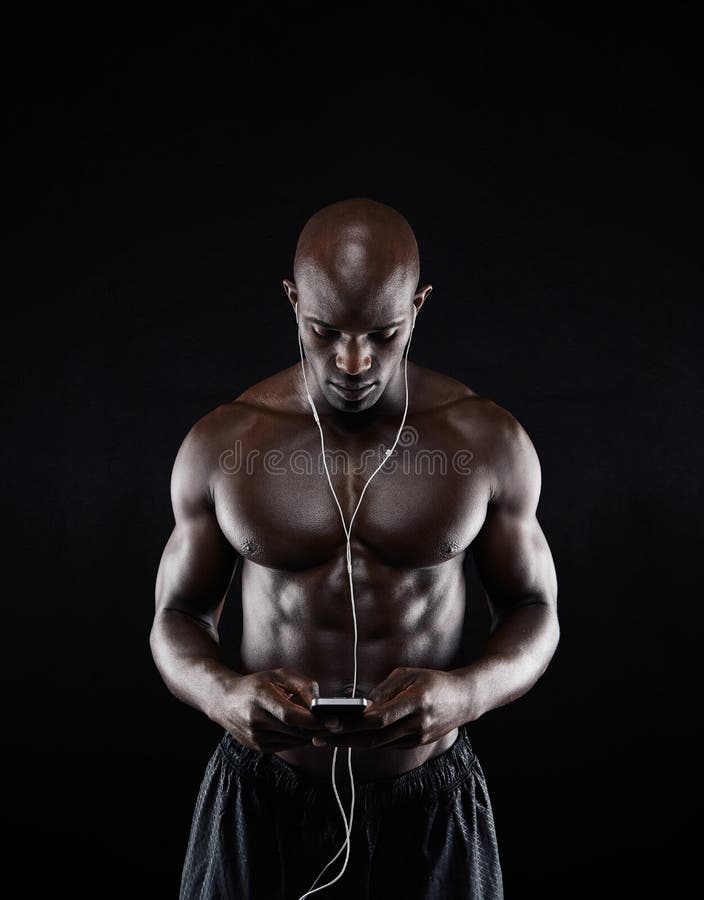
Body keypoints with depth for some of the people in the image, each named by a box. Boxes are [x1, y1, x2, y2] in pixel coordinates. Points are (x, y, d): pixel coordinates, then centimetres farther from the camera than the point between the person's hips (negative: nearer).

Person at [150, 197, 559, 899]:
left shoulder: (489, 440, -8)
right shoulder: (219, 444, -7)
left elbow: (534, 611, 0)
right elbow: (178, 617, 1)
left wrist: (466, 694, -21)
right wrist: (223, 695, -22)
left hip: (430, 803, 0)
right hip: (261, 795, 1)